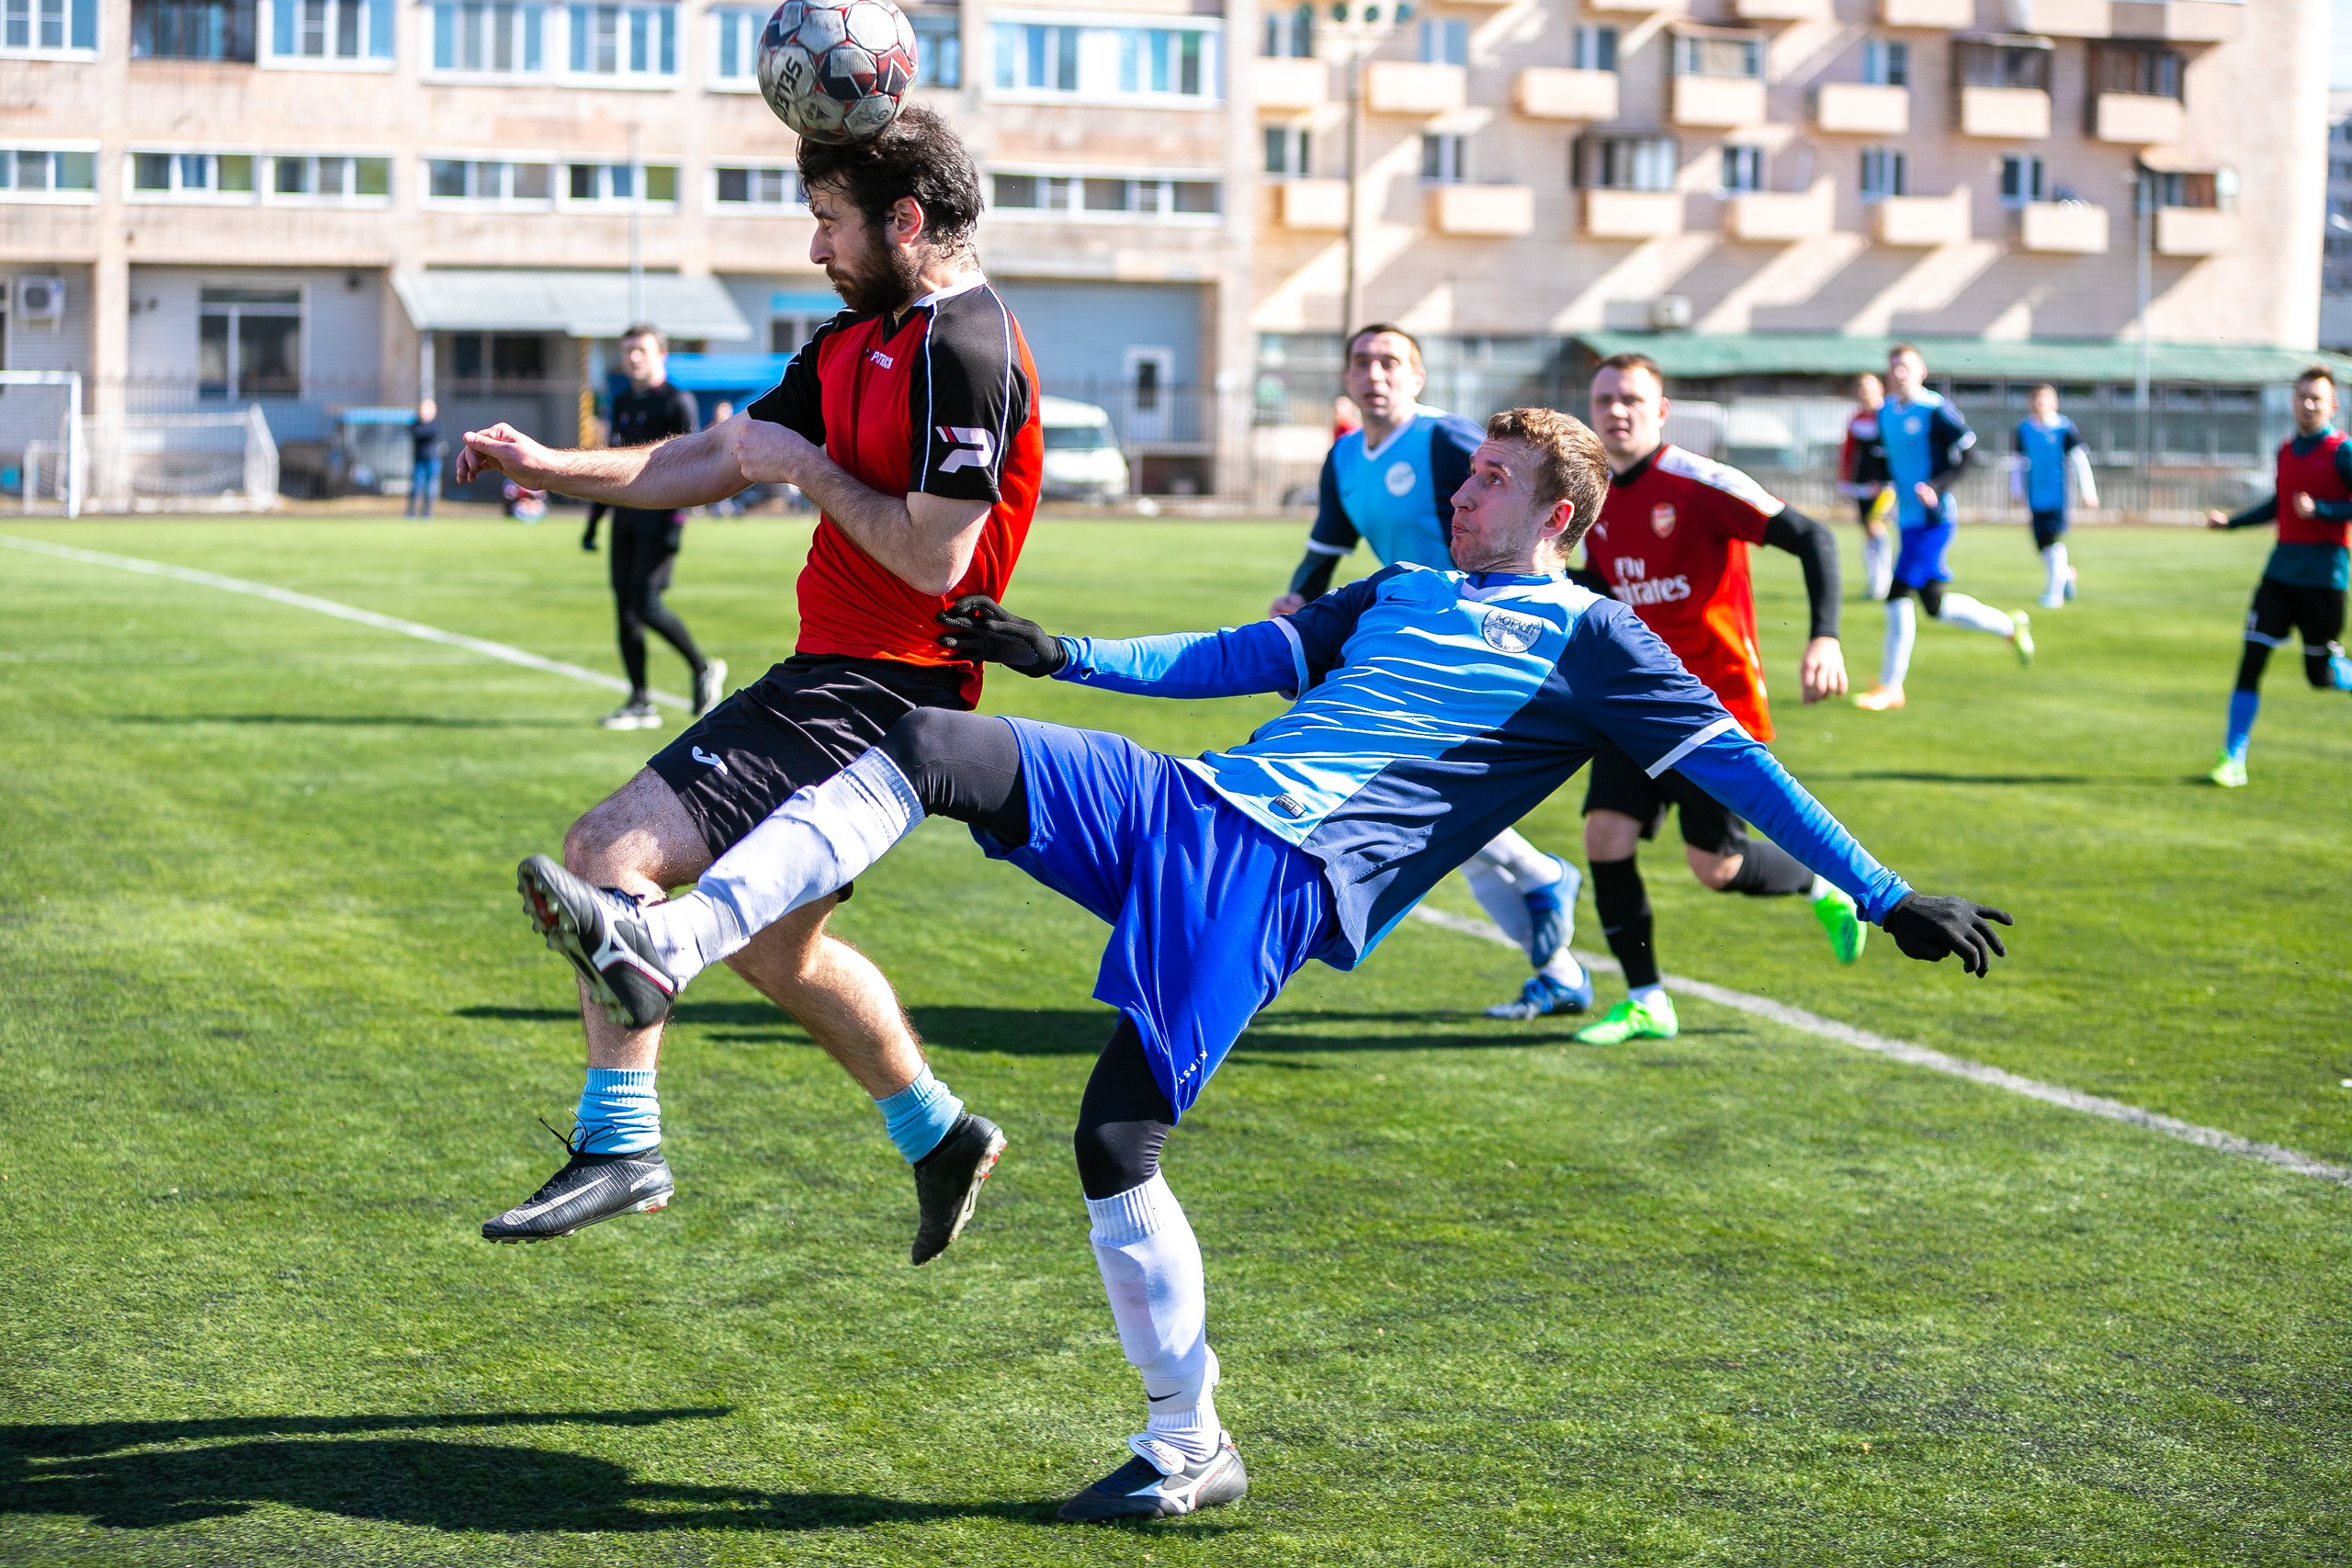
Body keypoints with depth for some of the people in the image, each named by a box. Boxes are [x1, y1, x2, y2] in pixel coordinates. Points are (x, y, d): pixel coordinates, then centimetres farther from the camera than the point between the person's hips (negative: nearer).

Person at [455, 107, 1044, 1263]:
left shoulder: (967, 351, -17)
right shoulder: (857, 339, 14)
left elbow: (931, 559, -21)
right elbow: (713, 461, 18)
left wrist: (806, 467, -11)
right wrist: (552, 467, 10)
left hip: (875, 692, -10)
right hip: (833, 677, 10)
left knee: (610, 851, -17)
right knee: (775, 949, 22)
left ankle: (619, 1144, -9)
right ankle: (939, 1136, 37)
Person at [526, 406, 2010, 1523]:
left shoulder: (1591, 642, 7)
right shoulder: (1399, 594, 26)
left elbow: (1736, 760, 3)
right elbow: (1229, 656, 29)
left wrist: (1886, 893, -1)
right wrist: (1064, 655, 22)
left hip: (1279, 884, -7)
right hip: (1182, 804, 7)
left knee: (1117, 1139, -18)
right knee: (926, 747, -12)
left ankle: (1191, 1447, 0)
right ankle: (675, 938, -16)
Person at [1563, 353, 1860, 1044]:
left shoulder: (1700, 484, -15)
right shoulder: (1597, 500, 7)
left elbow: (1813, 539, -18)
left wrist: (1825, 639, -29)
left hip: (1716, 703, -6)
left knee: (1717, 867, -6)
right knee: (1606, 838, -9)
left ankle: (1826, 888, 26)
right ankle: (1646, 1001, 4)